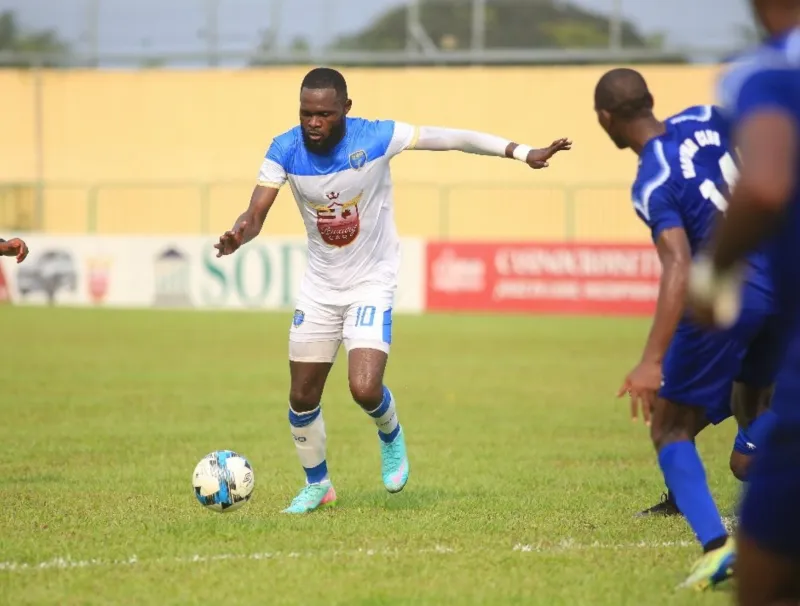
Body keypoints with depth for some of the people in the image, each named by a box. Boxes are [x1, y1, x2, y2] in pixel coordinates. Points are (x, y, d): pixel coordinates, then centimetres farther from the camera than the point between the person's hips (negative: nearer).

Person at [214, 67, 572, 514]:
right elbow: (256, 214, -17)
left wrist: (524, 153, -18)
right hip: (320, 287, 3)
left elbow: (455, 139, -15)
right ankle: (317, 486, 32)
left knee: (365, 390, -21)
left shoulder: (377, 138, -21)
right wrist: (238, 235, -41)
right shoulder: (285, 151, -14)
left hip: (372, 283, -3)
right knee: (303, 398, 7)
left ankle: (391, 436, 15)